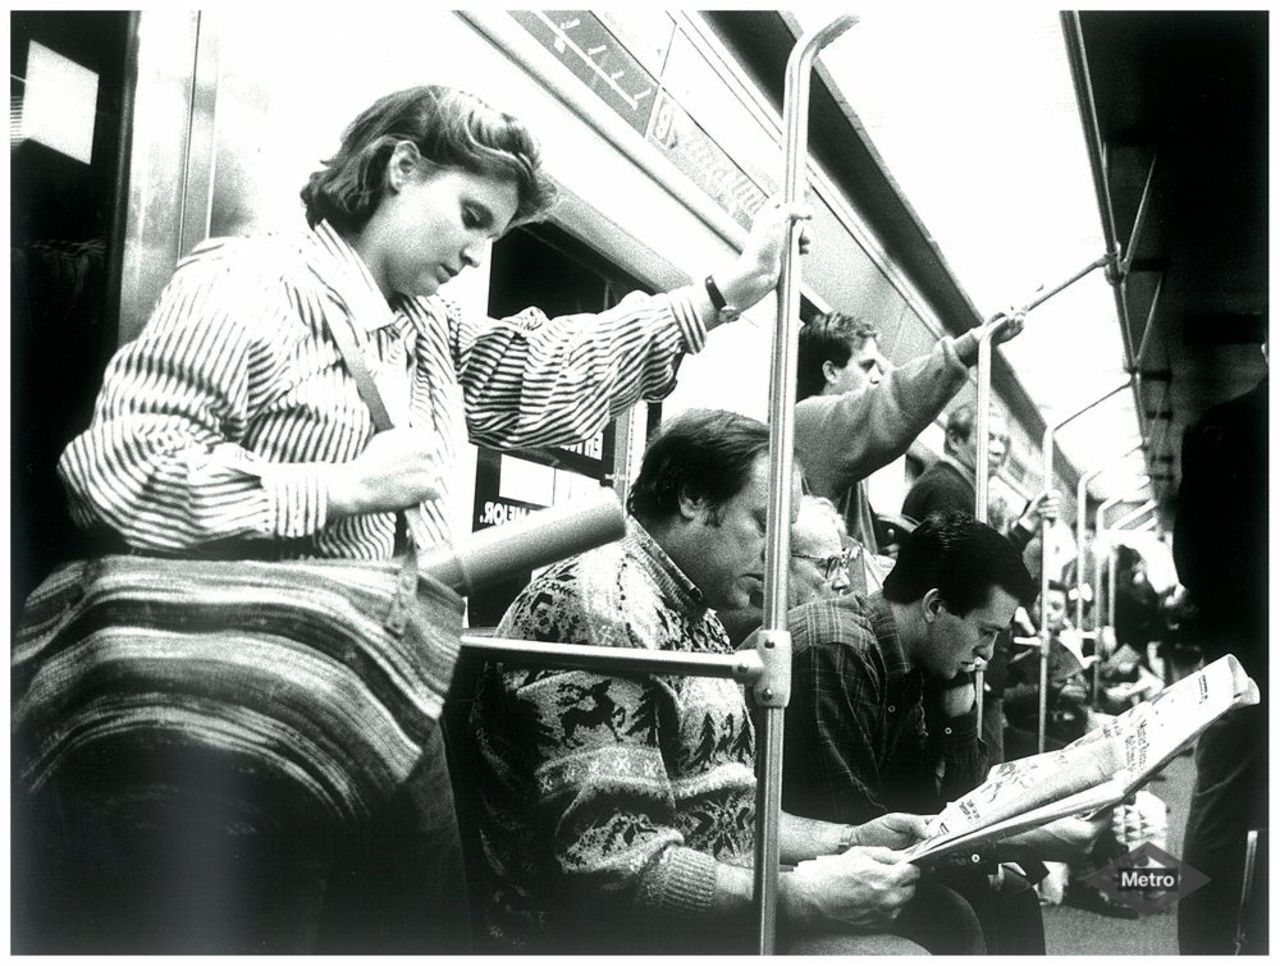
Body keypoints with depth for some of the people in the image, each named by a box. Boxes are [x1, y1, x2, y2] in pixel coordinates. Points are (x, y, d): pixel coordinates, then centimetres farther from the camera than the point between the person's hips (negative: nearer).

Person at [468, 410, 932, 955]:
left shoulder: (695, 618, 14)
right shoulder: (597, 610, -19)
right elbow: (613, 865, -26)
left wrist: (849, 841, 6)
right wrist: (803, 897, -24)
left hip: (721, 915, 9)